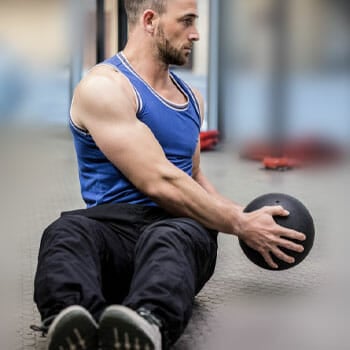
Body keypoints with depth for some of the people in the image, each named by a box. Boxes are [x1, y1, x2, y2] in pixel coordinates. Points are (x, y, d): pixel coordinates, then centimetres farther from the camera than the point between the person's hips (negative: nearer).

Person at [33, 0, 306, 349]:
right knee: (67, 232, -40)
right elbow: (158, 182, -11)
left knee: (168, 238, -36)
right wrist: (240, 226, -6)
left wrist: (244, 215, 17)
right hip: (116, 224, -3)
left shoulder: (190, 96, 23)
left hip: (180, 226, 4)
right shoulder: (103, 87, -3)